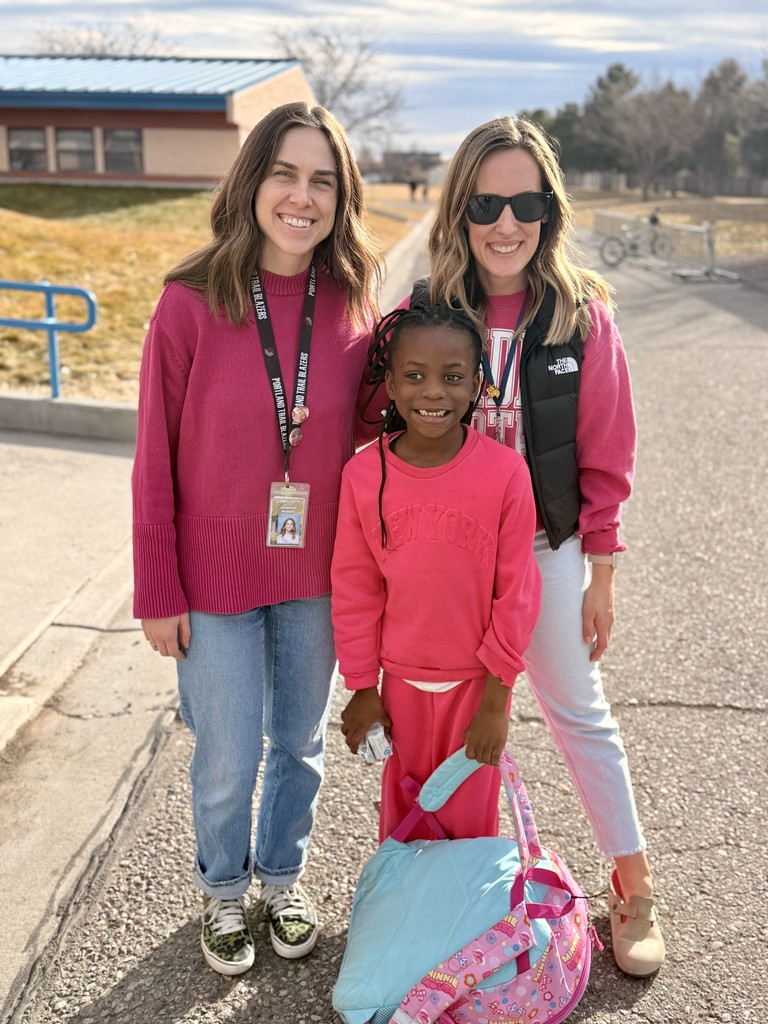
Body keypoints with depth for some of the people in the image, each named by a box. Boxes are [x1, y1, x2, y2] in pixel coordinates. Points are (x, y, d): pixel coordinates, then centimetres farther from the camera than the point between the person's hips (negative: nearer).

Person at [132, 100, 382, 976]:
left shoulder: (353, 305, -6)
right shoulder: (191, 302, -15)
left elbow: (365, 439, 4)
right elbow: (155, 460, -9)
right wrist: (158, 592, -7)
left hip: (316, 574, 3)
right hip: (217, 575, -2)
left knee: (300, 744, 19)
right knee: (227, 762, 11)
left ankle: (283, 878, 46)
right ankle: (223, 889, 41)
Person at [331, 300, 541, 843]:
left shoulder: (505, 471, -18)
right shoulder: (364, 474, -12)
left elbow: (515, 594, -11)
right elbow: (354, 590, -3)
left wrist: (496, 700, -8)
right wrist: (363, 689, 1)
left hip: (476, 677, -2)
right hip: (402, 678, 2)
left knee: (470, 814, 15)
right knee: (404, 809, 20)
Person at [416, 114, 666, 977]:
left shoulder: (581, 314, -10)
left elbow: (604, 457, -5)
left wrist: (601, 569, -3)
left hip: (545, 547, -1)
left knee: (577, 711, 12)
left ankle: (633, 888, 31)